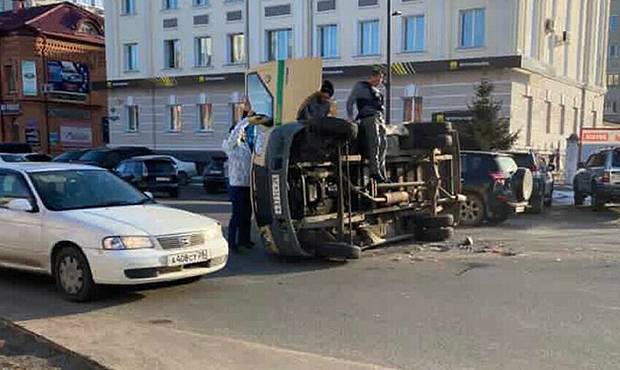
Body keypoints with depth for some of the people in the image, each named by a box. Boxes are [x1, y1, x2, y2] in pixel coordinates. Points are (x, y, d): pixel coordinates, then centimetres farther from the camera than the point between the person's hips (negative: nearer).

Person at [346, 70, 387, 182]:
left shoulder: (378, 91, 31)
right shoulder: (360, 86, 12)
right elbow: (349, 102, 6)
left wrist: (383, 120, 16)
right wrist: (350, 118, -3)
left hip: (380, 119, 7)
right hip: (368, 118, -7)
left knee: (383, 144, -2)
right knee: (374, 143, -19)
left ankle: (382, 173, 0)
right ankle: (374, 171, -24)